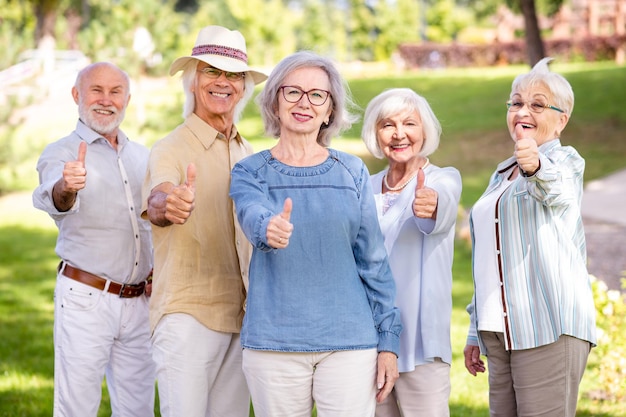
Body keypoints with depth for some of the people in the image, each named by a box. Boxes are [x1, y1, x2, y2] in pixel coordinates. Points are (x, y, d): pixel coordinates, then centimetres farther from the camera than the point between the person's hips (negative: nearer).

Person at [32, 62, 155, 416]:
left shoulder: (143, 157, 13)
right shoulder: (61, 153, -4)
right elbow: (53, 201, -26)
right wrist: (66, 188, -49)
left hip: (140, 303, 5)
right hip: (85, 297, -5)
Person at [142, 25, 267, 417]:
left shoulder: (248, 154, 14)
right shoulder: (170, 149, -7)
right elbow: (157, 200, -28)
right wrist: (169, 204, -52)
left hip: (242, 316, 6)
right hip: (187, 314, -6)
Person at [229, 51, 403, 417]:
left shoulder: (353, 172, 7)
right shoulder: (250, 172, 3)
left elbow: (373, 260, 9)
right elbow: (252, 215, -19)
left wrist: (388, 340, 5)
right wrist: (270, 228, -43)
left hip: (349, 342, 1)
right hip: (273, 344, -1)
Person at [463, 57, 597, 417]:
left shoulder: (566, 160, -1)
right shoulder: (501, 175, 21)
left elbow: (557, 191, -28)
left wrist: (537, 167, -50)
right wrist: (476, 333, 22)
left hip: (549, 329, -7)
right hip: (499, 332, 7)